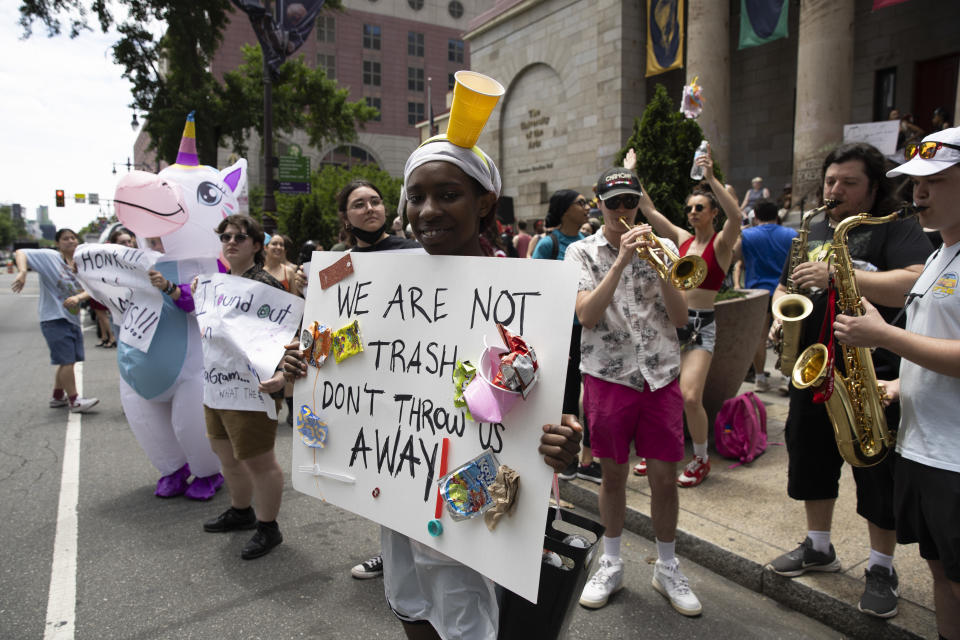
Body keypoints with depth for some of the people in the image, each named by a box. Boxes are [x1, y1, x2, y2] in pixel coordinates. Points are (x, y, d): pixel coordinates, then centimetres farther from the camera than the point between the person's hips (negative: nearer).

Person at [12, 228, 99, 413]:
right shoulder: (49, 257, -7)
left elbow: (89, 291, 2)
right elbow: (20, 253, -14)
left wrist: (77, 297, -20)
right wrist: (22, 272, -33)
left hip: (73, 318, 7)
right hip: (54, 318, -7)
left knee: (66, 362, 16)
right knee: (67, 361, -7)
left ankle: (57, 397, 32)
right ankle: (74, 401, 2)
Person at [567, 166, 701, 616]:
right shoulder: (582, 252, 0)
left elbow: (680, 317, -1)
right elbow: (587, 316, -15)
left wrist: (658, 265, -14)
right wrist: (621, 261, -20)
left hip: (660, 379, 2)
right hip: (609, 378, -1)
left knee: (665, 479, 7)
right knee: (613, 475, 12)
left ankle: (667, 568, 28)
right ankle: (611, 565, 30)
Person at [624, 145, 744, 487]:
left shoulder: (721, 243, -3)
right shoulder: (681, 238, 10)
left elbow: (736, 216, -24)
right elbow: (648, 209, 11)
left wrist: (711, 178, -31)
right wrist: (631, 173, 7)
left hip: (701, 324, -5)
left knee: (690, 397, -14)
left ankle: (701, 459, 10)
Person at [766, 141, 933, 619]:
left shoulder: (897, 230, -6)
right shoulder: (813, 231, 14)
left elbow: (916, 284, -24)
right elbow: (785, 285, 22)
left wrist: (839, 276, -27)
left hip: (873, 377, -6)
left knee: (878, 475, 6)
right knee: (811, 461, 16)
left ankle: (881, 568, 25)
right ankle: (818, 547, 35)